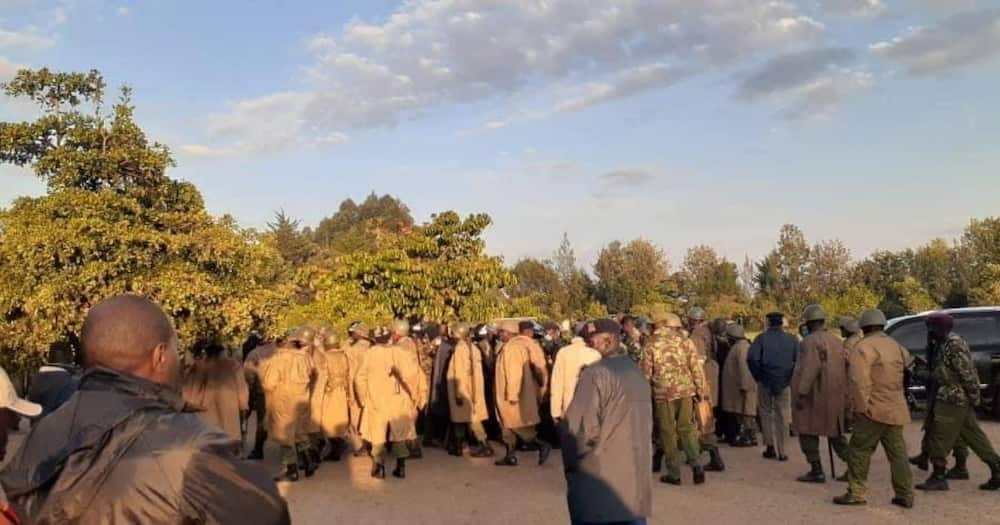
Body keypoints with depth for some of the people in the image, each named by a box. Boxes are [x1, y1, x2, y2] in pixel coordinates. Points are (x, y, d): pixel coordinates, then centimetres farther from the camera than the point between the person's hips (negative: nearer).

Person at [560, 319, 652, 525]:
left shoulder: (596, 373, -15)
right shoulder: (636, 372, 11)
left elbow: (579, 428, -18)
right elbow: (646, 424, 15)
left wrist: (571, 464, -4)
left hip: (598, 481, -7)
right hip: (636, 476, 7)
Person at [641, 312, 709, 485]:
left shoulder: (651, 344, -2)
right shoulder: (684, 340, 3)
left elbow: (646, 372, -1)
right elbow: (696, 367, 1)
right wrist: (701, 389, 9)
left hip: (663, 393, -2)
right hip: (686, 391, 2)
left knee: (668, 433, 7)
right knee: (686, 428, 14)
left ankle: (674, 473, 11)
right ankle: (696, 464, 0)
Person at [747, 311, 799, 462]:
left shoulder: (761, 338, -6)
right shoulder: (792, 339, 0)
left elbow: (751, 359, -16)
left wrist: (758, 376, -4)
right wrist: (790, 377, 4)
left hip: (765, 382, -1)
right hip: (784, 383, 1)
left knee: (766, 413, 14)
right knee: (782, 416, 9)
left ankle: (770, 445, 7)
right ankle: (781, 451, 12)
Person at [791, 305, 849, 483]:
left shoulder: (811, 341, -13)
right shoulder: (837, 341, 11)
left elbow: (810, 369, -22)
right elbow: (846, 366, 13)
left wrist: (801, 393, -20)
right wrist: (843, 393, 20)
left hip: (815, 396, -7)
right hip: (835, 396, 7)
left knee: (807, 432, 4)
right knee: (835, 434, 17)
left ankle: (816, 471, 4)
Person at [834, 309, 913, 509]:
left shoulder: (864, 347, -12)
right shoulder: (895, 346, 13)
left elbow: (860, 381, -20)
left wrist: (861, 407, -16)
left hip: (874, 410, -7)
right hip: (896, 410, 7)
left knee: (859, 451, 0)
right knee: (897, 453, 11)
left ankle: (856, 493, 1)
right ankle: (905, 496, 15)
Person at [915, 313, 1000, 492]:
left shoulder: (954, 345, -18)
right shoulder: (946, 344, 12)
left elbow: (968, 373, -20)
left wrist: (974, 397, -17)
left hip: (953, 400, -10)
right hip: (955, 400, 10)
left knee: (940, 437, -4)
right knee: (974, 437, 15)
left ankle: (938, 477, 3)